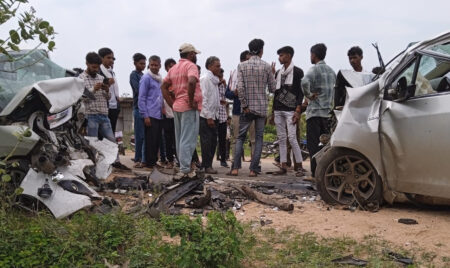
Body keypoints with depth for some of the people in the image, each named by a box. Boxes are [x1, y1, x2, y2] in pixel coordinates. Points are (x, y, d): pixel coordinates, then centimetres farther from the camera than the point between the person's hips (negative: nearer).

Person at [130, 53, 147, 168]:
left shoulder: (142, 75, 19)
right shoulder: (133, 75, -3)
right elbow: (139, 90, -15)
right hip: (139, 108, -7)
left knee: (147, 135, 7)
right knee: (140, 136, -4)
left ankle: (144, 159, 13)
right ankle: (138, 159, 3)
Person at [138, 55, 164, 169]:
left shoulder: (160, 79, 17)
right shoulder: (146, 78, -5)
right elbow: (142, 98, -9)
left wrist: (163, 109, 12)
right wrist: (145, 116, -14)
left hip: (159, 115, 7)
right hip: (150, 115, -7)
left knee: (157, 140, 9)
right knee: (151, 140, -4)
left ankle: (154, 161, 18)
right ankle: (150, 163, 4)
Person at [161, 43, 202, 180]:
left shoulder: (174, 68, 16)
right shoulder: (190, 66, -9)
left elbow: (163, 86, 16)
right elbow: (191, 82, -29)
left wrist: (172, 104, 12)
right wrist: (191, 101, -19)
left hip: (177, 107, 8)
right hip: (189, 107, -8)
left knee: (180, 139, 13)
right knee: (188, 140, -6)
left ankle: (183, 168, 21)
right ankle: (185, 170, -7)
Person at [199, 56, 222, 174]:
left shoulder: (214, 79, 17)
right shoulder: (205, 78, -10)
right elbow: (203, 99, -16)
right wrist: (208, 117, -18)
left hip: (213, 116, 9)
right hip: (206, 116, -9)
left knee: (213, 142, 10)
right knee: (207, 141, -5)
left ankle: (208, 165, 18)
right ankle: (207, 166, 0)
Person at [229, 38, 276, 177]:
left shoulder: (242, 66, -1)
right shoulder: (266, 66, -2)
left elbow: (240, 88, -10)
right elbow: (272, 88, 1)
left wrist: (245, 105, -4)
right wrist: (272, 75, 18)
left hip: (247, 108, 1)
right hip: (261, 107, 0)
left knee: (241, 137, 9)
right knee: (258, 138, 6)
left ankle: (235, 168, 2)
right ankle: (253, 169, 2)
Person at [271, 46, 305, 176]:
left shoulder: (297, 72, -2)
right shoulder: (278, 73, 17)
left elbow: (300, 92, -7)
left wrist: (298, 110, -16)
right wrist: (273, 111, 15)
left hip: (290, 110, -6)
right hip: (278, 110, 6)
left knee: (292, 138, -11)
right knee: (281, 138, 5)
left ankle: (299, 167, -3)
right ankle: (283, 166, 9)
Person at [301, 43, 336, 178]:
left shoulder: (314, 69, -9)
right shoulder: (331, 70, 15)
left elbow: (305, 82, -28)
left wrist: (309, 95, -14)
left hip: (315, 111, -7)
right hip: (328, 111, 7)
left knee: (313, 144, -4)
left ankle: (315, 173, -6)